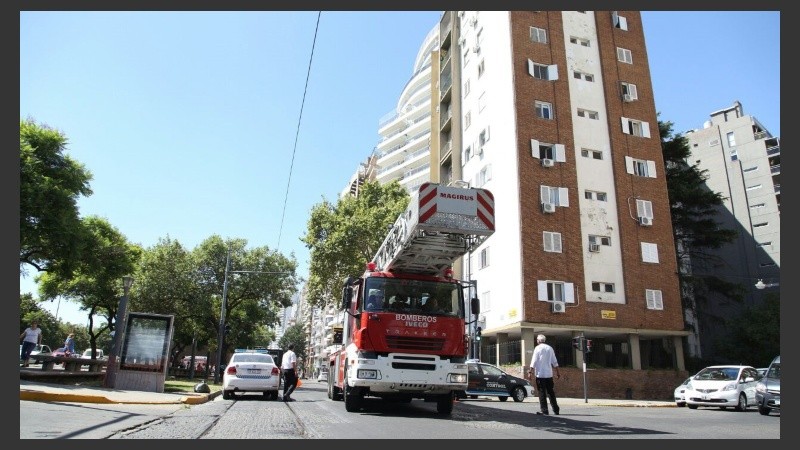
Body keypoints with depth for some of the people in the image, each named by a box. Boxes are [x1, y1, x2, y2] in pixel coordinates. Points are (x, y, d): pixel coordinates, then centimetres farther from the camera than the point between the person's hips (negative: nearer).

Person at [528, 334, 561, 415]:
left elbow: (534, 362, -11)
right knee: (551, 392, 12)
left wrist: (530, 372, -7)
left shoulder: (538, 348, -6)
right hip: (549, 374, 5)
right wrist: (557, 372, 17)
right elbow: (554, 362, 10)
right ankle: (556, 409, 14)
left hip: (540, 374, -5)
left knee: (542, 392, -1)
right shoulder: (550, 348, 8)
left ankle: (544, 410, -1)